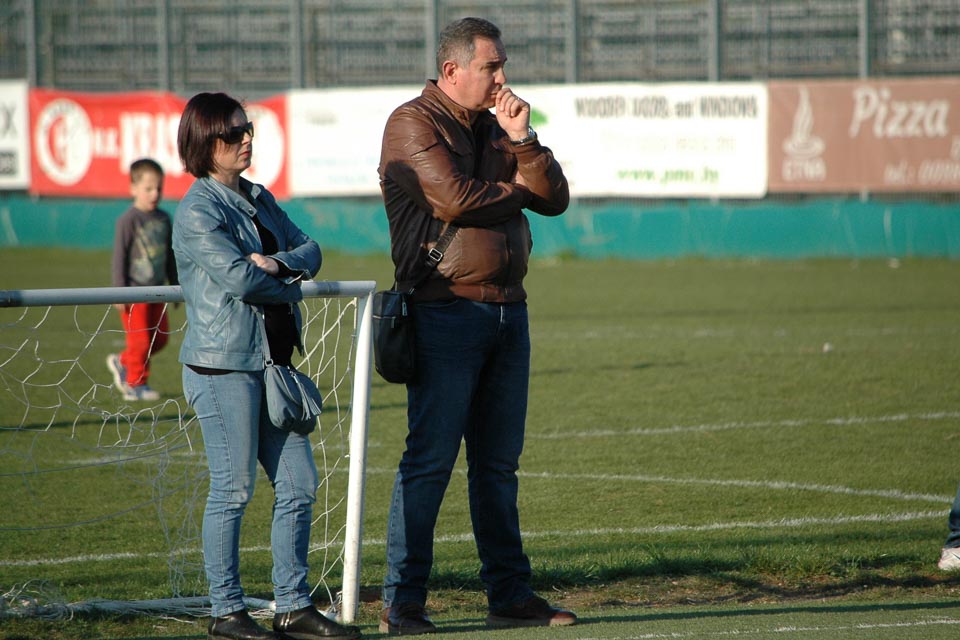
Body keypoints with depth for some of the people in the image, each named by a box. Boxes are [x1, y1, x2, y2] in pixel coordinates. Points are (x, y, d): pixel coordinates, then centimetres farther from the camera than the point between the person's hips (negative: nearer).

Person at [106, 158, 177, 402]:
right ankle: (136, 385, 10)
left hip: (156, 290, 7)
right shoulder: (128, 221, -12)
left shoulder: (163, 219, 8)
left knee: (160, 338, 9)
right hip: (134, 291, -7)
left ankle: (122, 362, 27)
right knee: (140, 340, -4)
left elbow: (170, 255, 17)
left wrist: (175, 286, 18)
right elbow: (119, 257, -12)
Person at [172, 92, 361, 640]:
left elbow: (311, 250, 9)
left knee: (299, 483, 6)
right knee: (234, 488, -4)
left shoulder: (259, 199, 16)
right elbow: (238, 277, -20)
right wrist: (290, 287, -2)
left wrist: (276, 263, -12)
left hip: (273, 359, 8)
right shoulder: (198, 210, -10)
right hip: (224, 363, -8)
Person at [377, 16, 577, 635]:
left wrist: (523, 141, -5)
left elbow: (555, 199, 10)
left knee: (499, 463, 10)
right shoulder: (413, 124, -5)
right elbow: (455, 199, -18)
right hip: (445, 311, -7)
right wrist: (518, 189, -1)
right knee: (430, 460, -8)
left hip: (507, 309, 7)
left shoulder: (495, 127, 17)